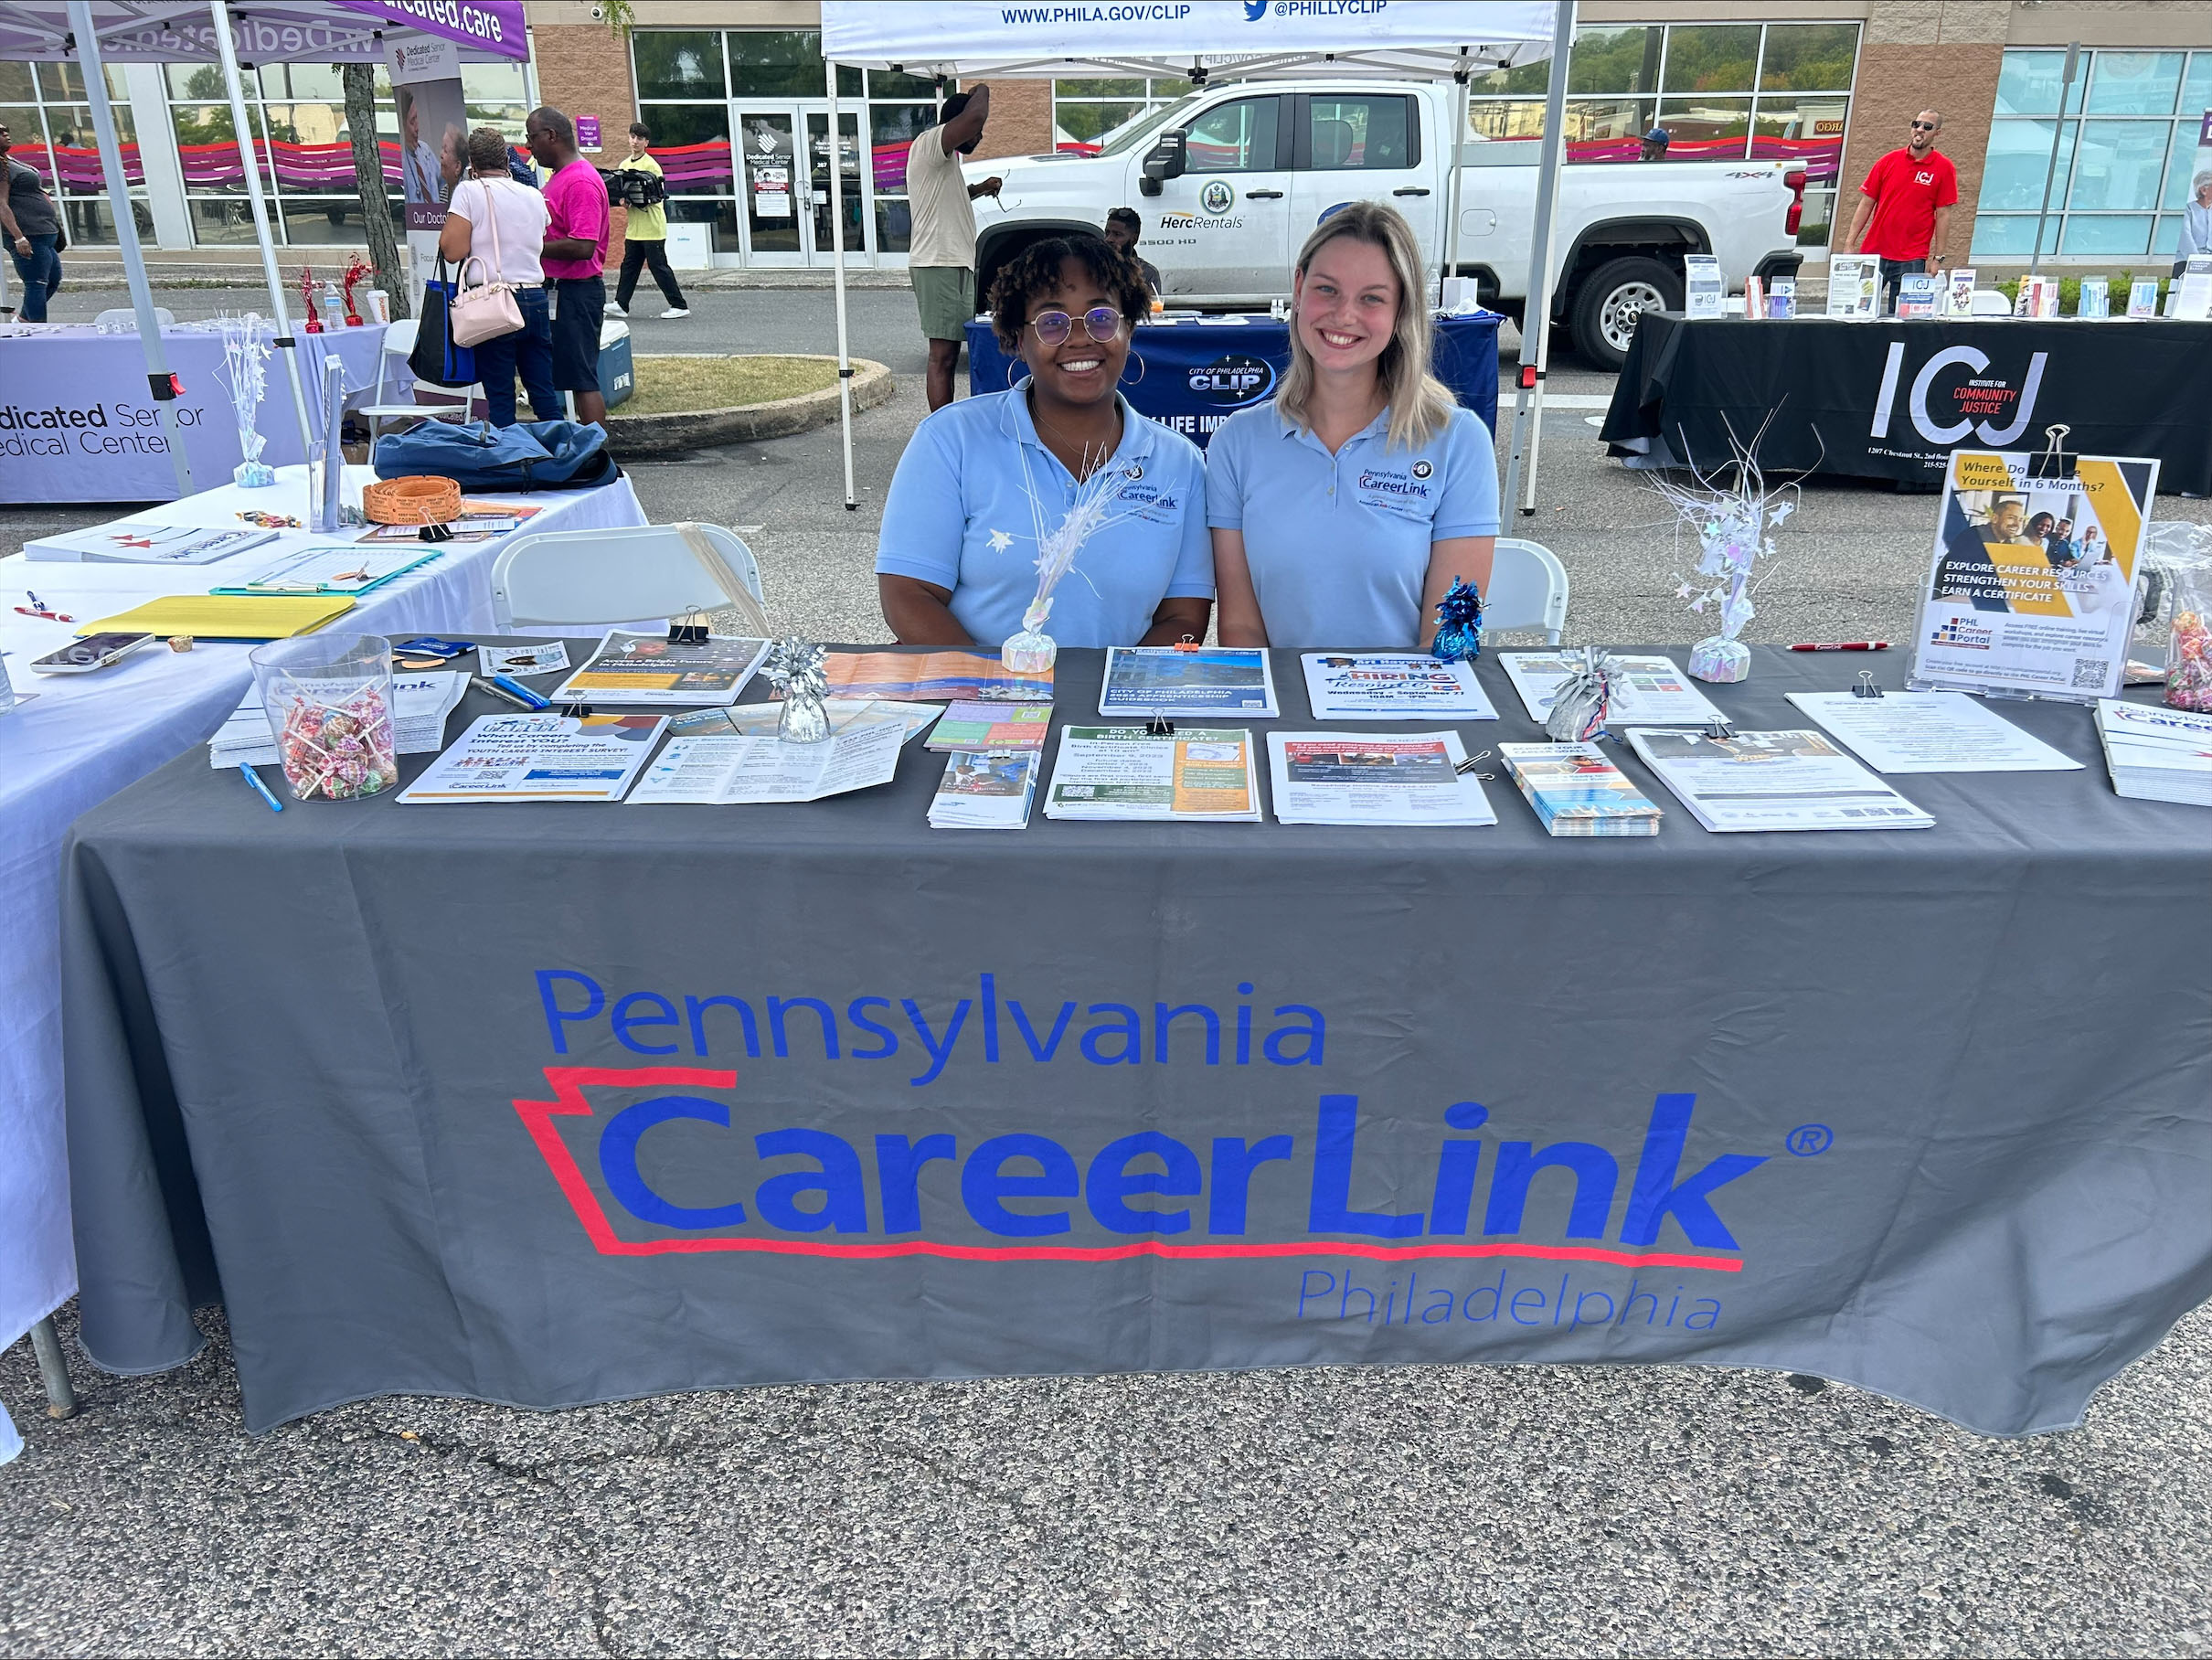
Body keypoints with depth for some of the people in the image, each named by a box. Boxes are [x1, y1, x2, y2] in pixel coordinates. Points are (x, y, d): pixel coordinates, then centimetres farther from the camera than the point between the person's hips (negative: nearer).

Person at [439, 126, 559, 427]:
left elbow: (452, 250, -10)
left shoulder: (469, 191, -6)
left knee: (500, 394, 1)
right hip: (535, 299, 5)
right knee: (543, 390, 9)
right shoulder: (534, 196, 10)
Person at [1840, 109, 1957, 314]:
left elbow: (1943, 215, 0)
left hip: (1911, 260, -2)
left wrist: (1938, 258, -5)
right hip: (1873, 253, 2)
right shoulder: (1889, 161, 7)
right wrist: (1849, 245, 1)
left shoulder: (1944, 168, 1)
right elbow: (1865, 205, 8)